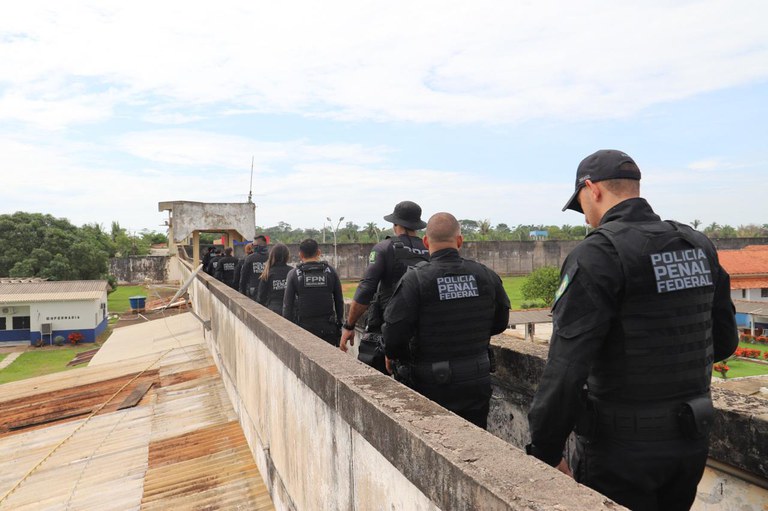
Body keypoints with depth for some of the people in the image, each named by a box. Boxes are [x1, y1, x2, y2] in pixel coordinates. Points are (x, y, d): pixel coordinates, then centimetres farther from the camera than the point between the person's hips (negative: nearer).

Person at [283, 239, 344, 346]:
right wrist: (339, 324, 16)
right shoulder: (330, 271, 3)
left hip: (304, 327, -1)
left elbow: (287, 304, -1)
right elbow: (339, 302, 7)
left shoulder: (294, 274, -2)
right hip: (328, 328, 1)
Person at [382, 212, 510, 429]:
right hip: (477, 381, 3)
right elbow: (500, 323, 9)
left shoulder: (414, 279, -17)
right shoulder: (486, 275, -4)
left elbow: (395, 332, -19)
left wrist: (391, 355, 3)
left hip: (432, 386, -3)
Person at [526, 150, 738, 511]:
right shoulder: (700, 247, 4)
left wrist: (545, 452, -16)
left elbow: (566, 367, -25)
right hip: (691, 443, 7)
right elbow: (724, 342, 11)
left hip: (621, 446, -7)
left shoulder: (597, 254, -19)